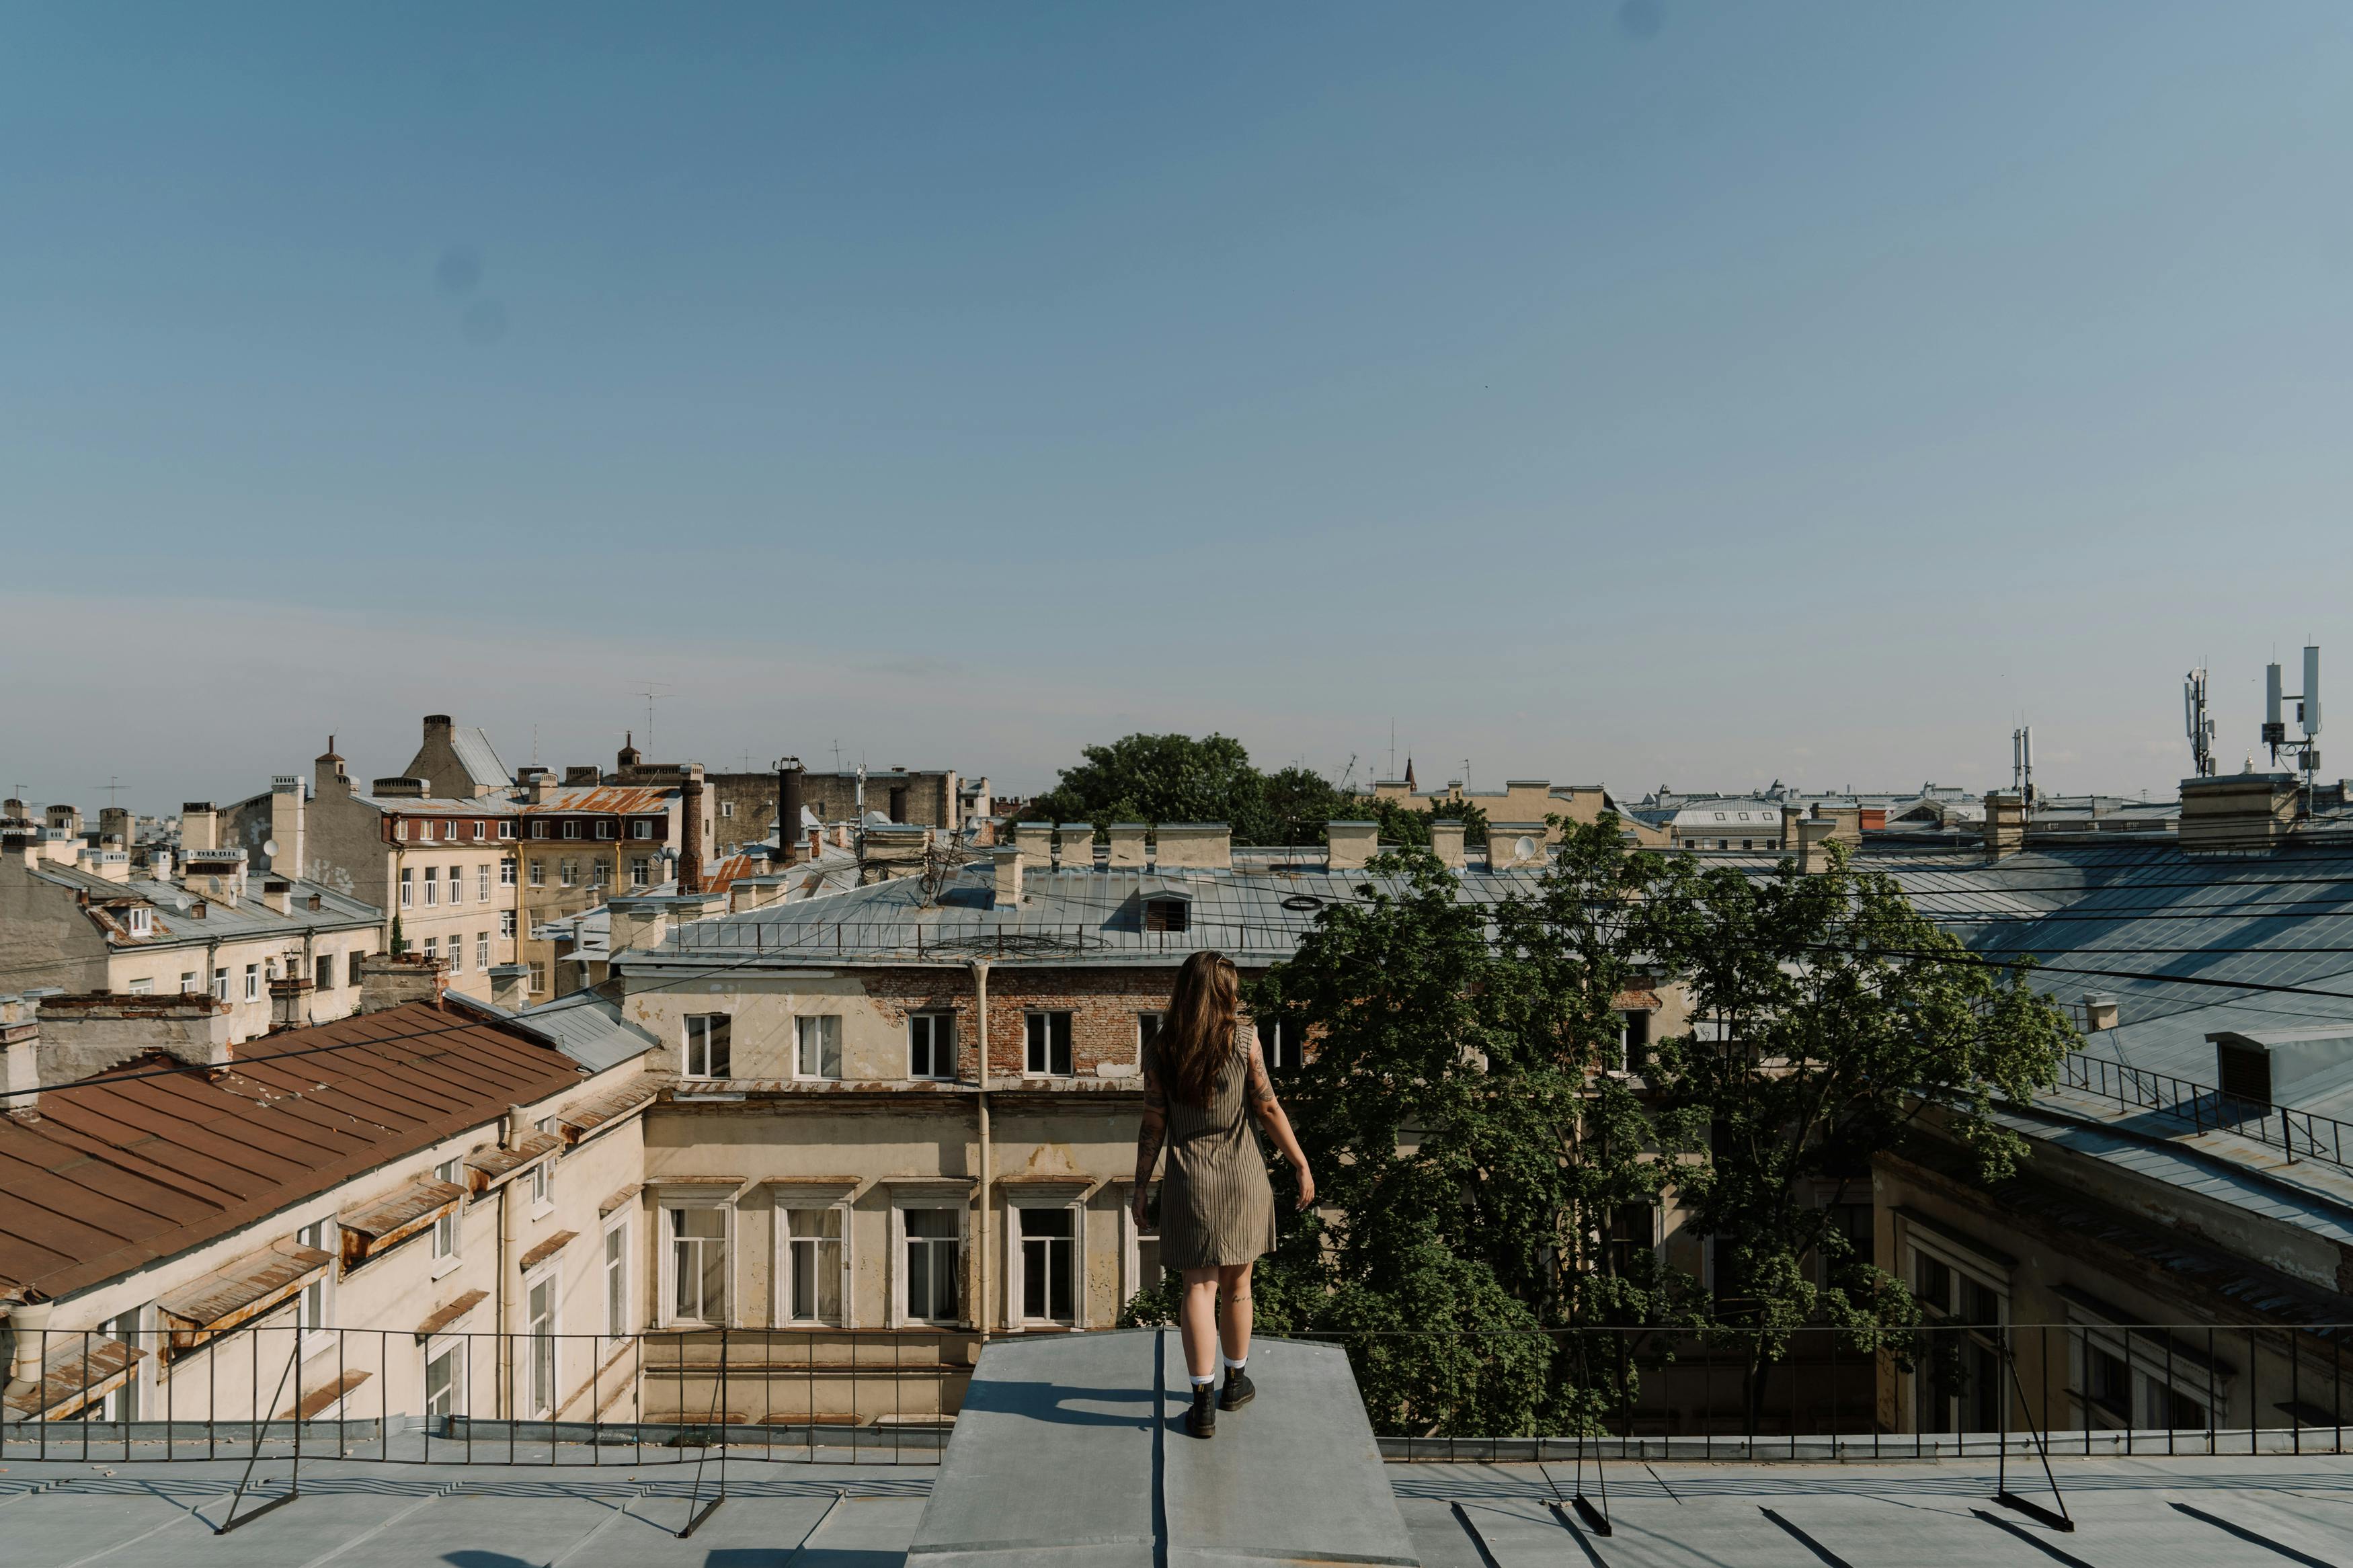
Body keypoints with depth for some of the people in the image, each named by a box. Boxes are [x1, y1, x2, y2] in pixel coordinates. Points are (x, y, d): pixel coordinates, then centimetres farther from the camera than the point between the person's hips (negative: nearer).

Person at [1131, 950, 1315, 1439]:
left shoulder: (1159, 1049, -4)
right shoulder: (1243, 1038, -7)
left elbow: (1153, 1124, -3)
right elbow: (1269, 1110, -5)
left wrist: (1141, 1185, 6)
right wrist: (1302, 1165, 4)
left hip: (1189, 1180, 0)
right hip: (1242, 1177, 0)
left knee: (1199, 1288, 5)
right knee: (1237, 1283, 16)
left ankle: (1203, 1403, 1)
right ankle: (1236, 1382, 33)